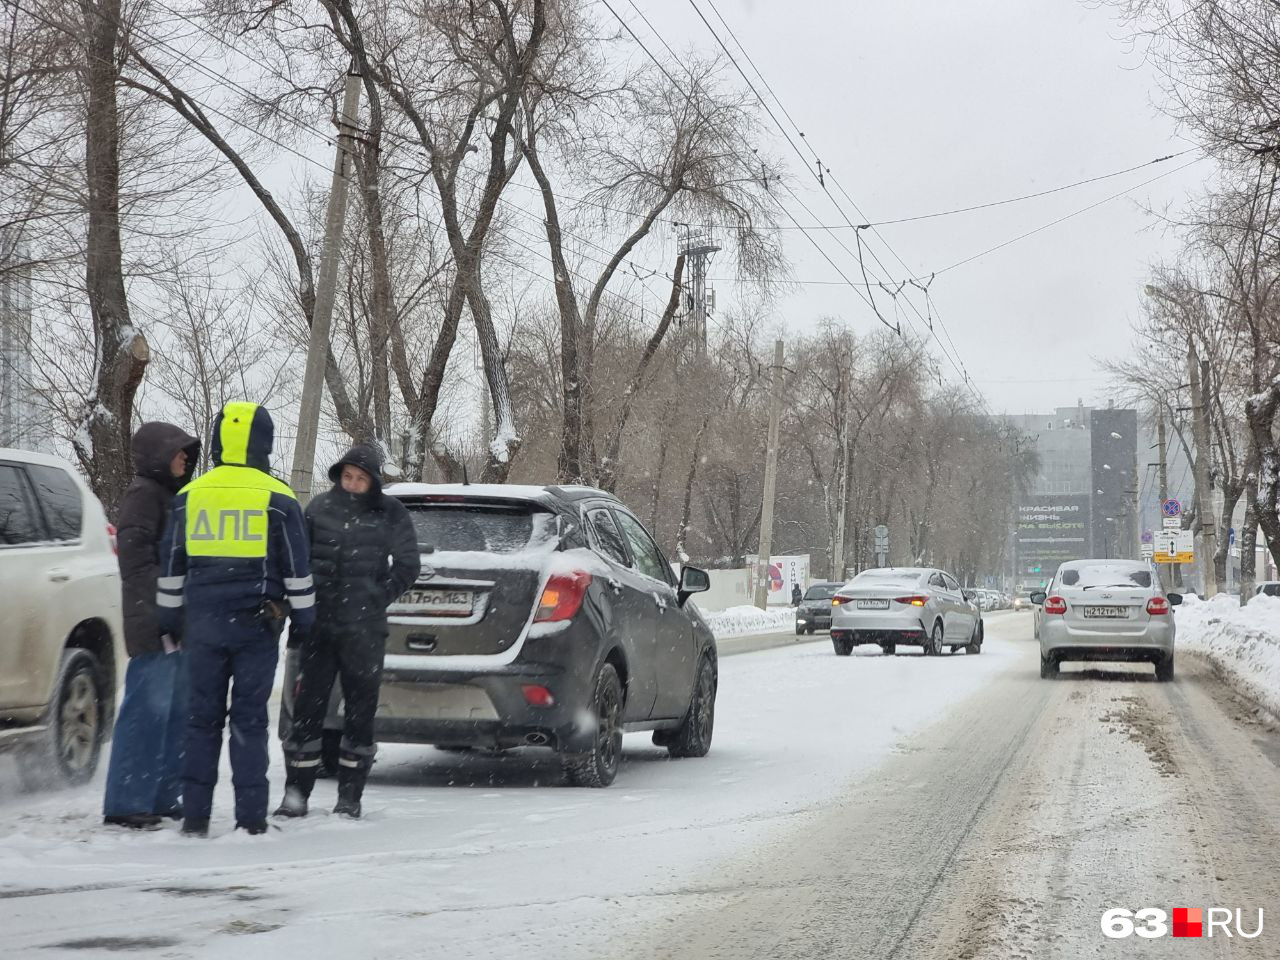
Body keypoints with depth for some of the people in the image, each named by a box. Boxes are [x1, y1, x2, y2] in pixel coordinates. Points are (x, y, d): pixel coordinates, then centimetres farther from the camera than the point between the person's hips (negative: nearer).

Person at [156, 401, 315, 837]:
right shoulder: (278, 499, -3)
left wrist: (170, 620, 18)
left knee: (202, 717, 7)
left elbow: (170, 566, 11)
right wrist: (303, 617, 9)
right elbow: (297, 568, 0)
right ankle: (250, 817, 1)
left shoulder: (189, 495, 6)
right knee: (249, 719, 2)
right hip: (257, 622, -2)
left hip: (203, 622, 2)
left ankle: (195, 816, 6)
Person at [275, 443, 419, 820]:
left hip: (364, 631, -1)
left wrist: (377, 599, -2)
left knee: (360, 711, 4)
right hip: (320, 626, 1)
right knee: (308, 707, 0)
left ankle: (350, 797, 12)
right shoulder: (321, 508, 6)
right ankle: (296, 794, 7)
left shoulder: (390, 514, 1)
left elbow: (407, 565, 5)